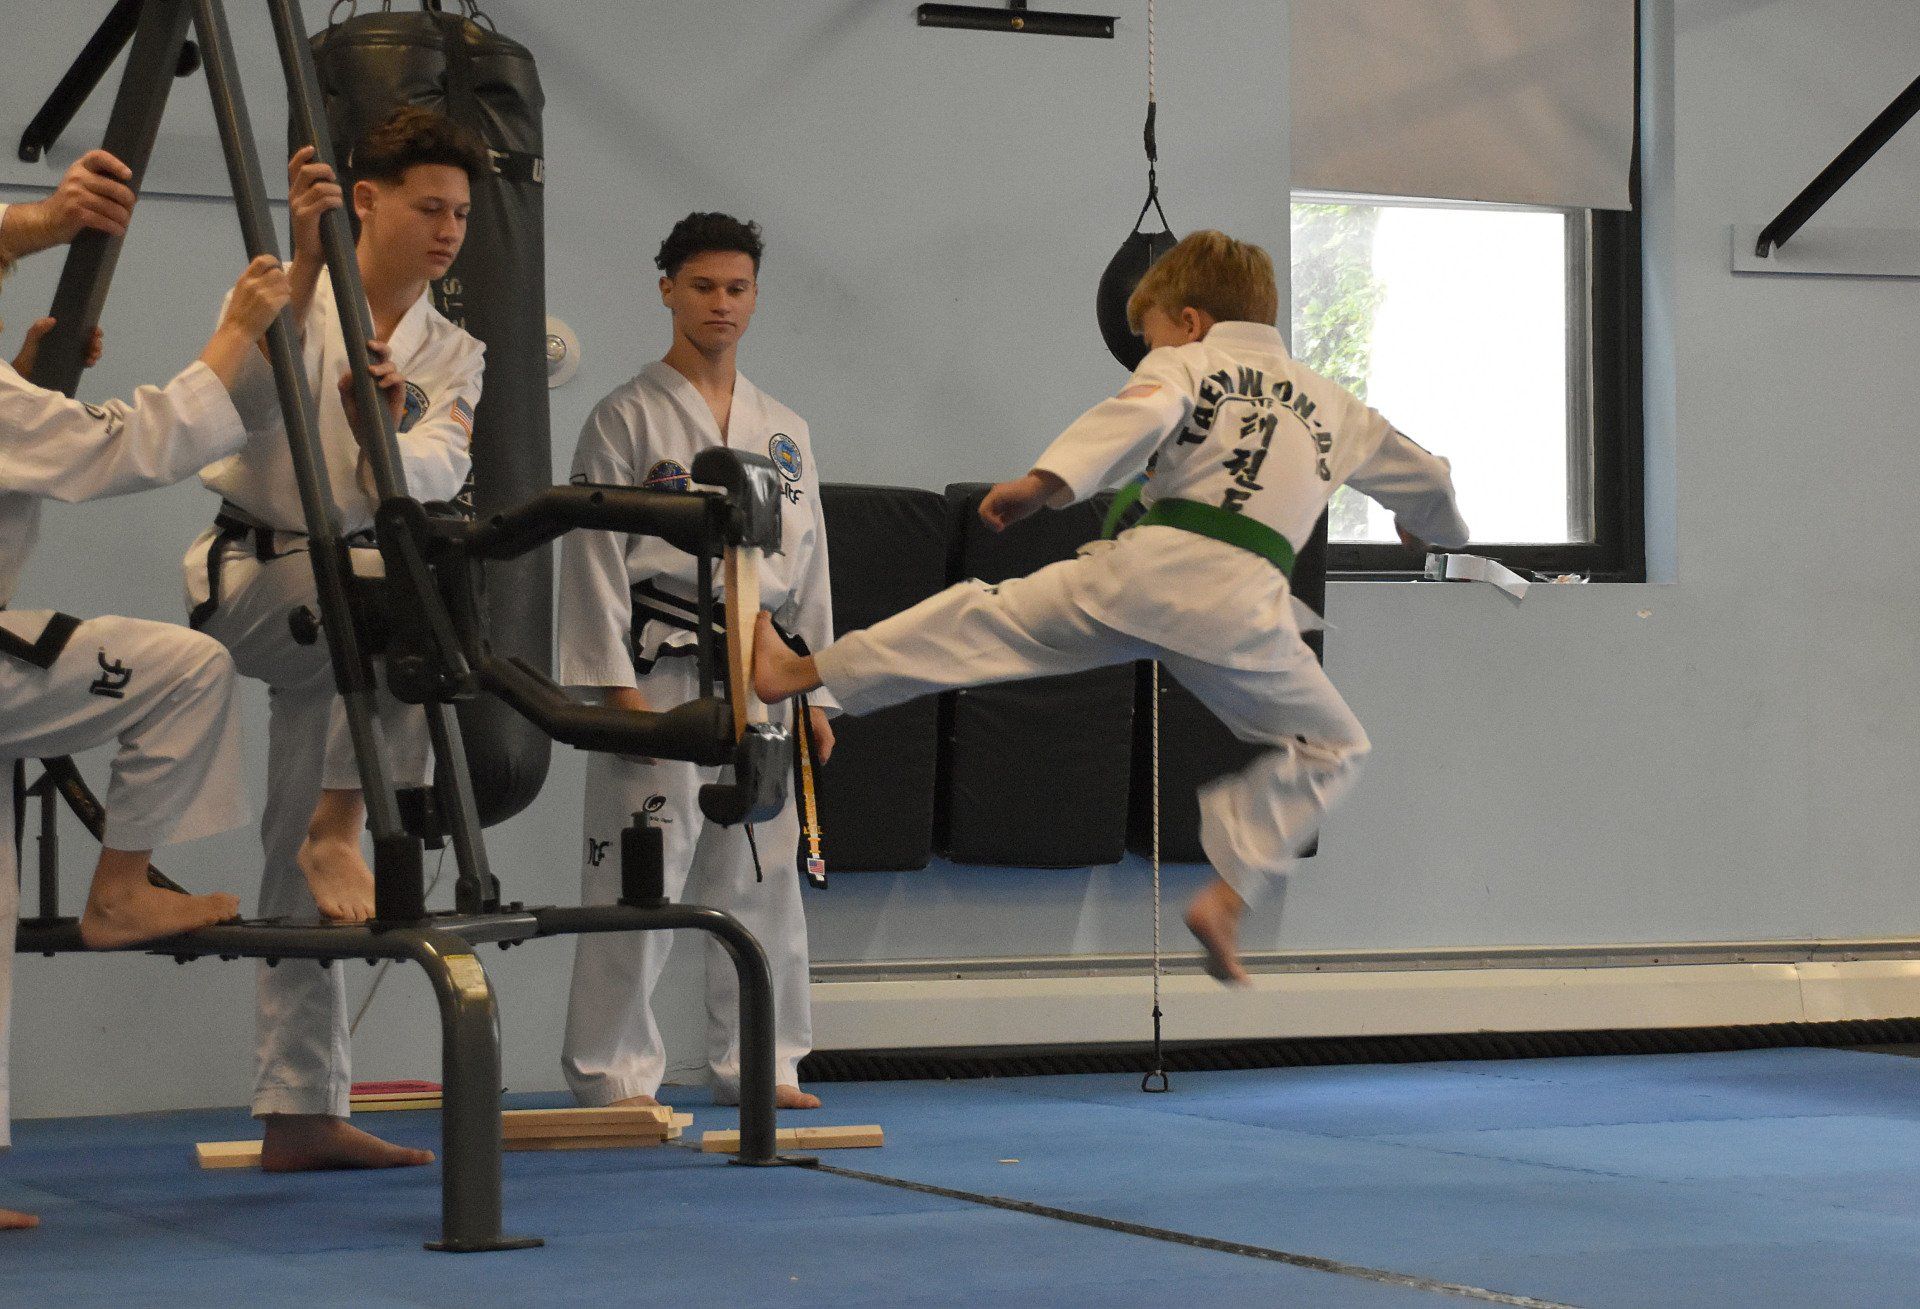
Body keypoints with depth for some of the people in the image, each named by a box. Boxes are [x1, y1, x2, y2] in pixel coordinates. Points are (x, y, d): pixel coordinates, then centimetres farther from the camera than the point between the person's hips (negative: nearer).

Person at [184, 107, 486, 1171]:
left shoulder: (453, 354, 10)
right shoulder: (285, 297, -4)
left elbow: (437, 471, -11)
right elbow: (251, 385, -26)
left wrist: (381, 439, -34)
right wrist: (305, 259, -37)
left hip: (352, 616, 5)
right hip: (251, 579, -5)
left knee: (301, 867, 5)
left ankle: (298, 1115, 8)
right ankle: (338, 830, -29)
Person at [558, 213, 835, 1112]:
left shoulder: (784, 433, 14)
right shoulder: (627, 420, -3)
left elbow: (807, 566, 17)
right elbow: (595, 556, -7)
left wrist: (814, 695, 12)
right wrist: (616, 686, -14)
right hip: (659, 674, -6)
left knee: (761, 876, 10)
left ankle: (756, 1062, 20)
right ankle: (615, 1070, 1)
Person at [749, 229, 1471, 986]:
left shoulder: (1184, 364, 13)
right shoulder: (1332, 405, 27)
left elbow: (1138, 415, -11)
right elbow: (1422, 478, 41)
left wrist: (1046, 483, -22)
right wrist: (1439, 532, 64)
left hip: (1144, 566, -1)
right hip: (1240, 607, 2)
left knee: (983, 619, 11)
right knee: (1327, 748, 18)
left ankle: (801, 672, 11)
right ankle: (1227, 897, 6)